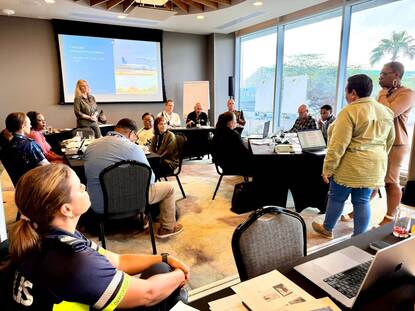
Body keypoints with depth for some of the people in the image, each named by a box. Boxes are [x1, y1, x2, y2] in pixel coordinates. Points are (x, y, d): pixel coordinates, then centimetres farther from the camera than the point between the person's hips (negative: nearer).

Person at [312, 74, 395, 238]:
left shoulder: (349, 112, -16)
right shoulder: (386, 111, 8)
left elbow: (338, 144, -19)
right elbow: (389, 140, 18)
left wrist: (328, 168, -14)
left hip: (351, 166, -6)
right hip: (374, 166, 7)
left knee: (336, 197, 9)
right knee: (362, 201, 12)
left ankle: (327, 229, 26)